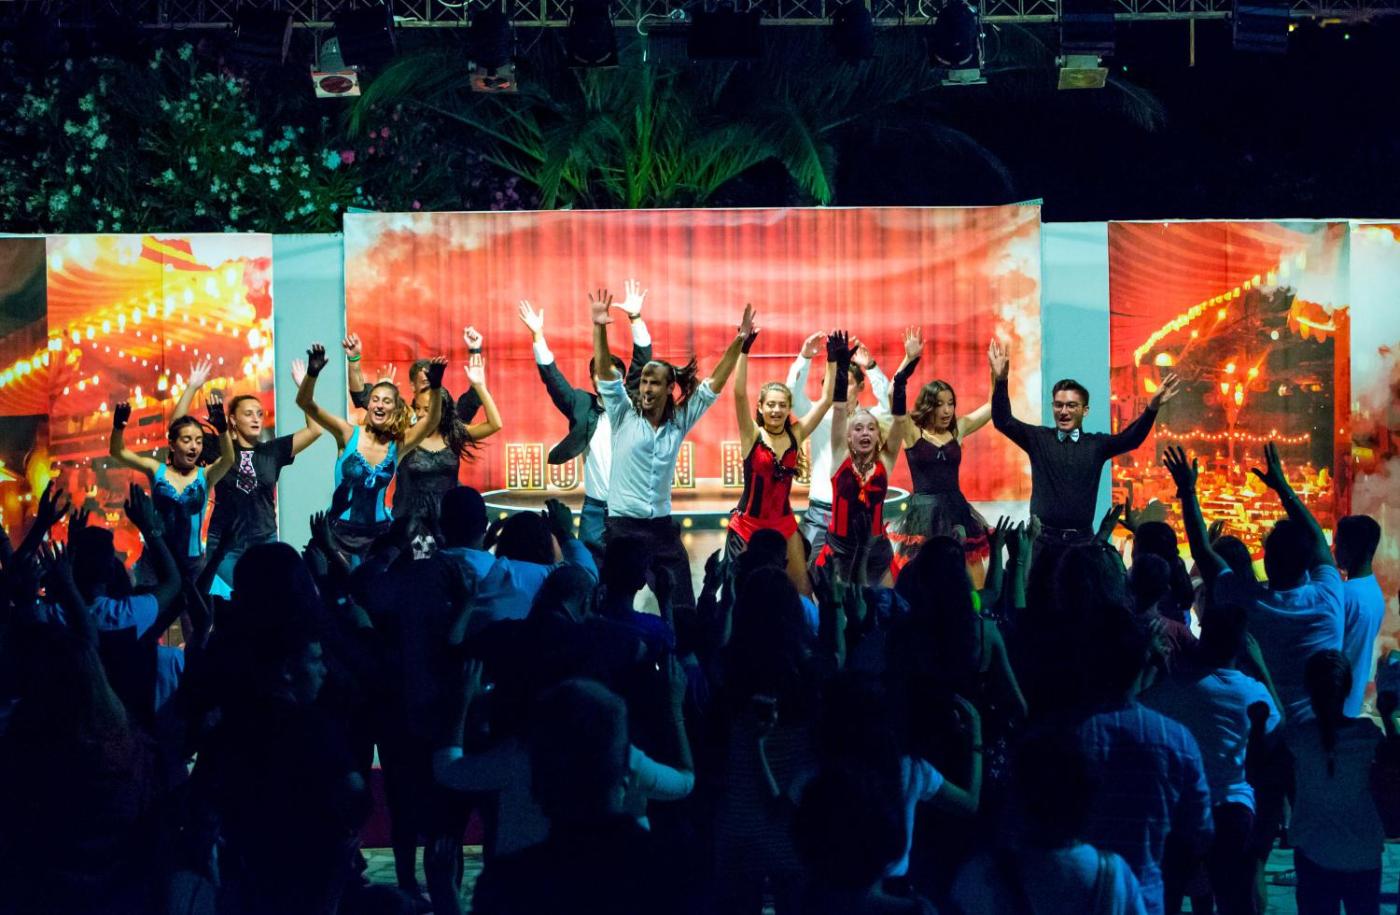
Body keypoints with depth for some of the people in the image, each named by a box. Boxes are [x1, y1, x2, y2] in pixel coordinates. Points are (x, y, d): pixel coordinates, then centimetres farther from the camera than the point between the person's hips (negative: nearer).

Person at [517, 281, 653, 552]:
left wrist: (635, 318, -14)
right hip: (595, 508, 1)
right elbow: (553, 378, 0)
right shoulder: (583, 407, 5)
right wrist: (537, 335, -8)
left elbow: (642, 364, -4)